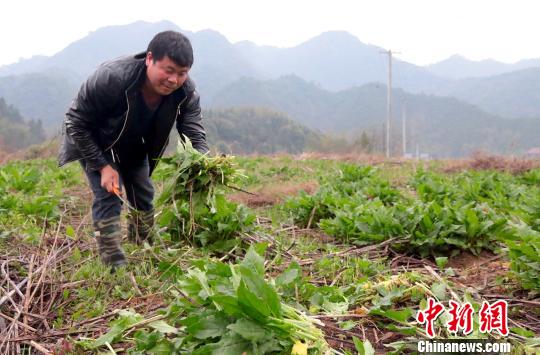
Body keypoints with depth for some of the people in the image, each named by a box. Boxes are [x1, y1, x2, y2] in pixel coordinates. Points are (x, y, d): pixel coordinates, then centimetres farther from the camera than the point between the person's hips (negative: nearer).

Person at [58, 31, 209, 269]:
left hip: (134, 148, 5)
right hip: (95, 144, -4)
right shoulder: (111, 78, -39)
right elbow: (76, 123, -28)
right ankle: (115, 265, -7)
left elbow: (195, 135, -24)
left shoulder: (186, 92, -26)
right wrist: (103, 166, -30)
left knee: (144, 196, 10)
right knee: (108, 196, -16)